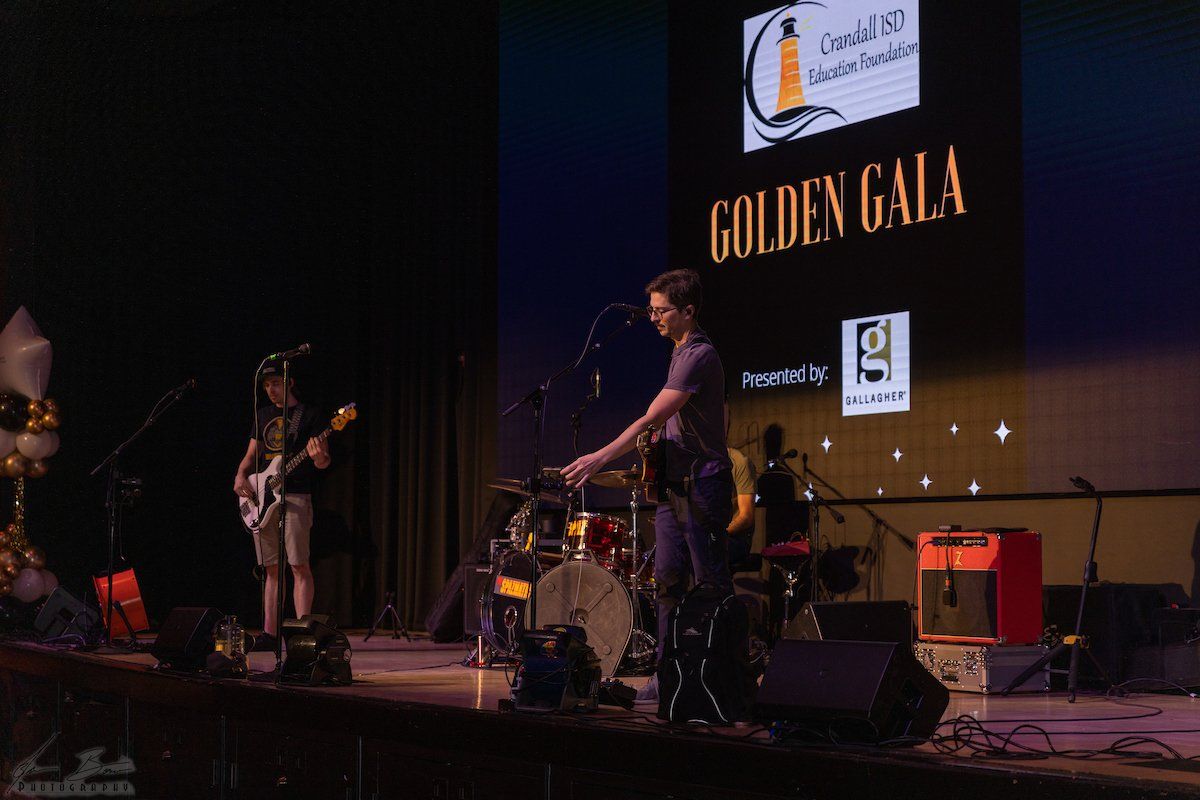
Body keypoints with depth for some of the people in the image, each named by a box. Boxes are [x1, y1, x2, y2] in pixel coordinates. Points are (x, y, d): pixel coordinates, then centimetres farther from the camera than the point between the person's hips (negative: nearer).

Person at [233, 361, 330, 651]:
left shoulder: (308, 415, 2)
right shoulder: (262, 415, 18)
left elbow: (324, 462, -3)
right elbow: (251, 454, 21)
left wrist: (318, 457, -27)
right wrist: (240, 476, 2)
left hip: (296, 496, -5)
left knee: (299, 565, -10)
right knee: (271, 568, 6)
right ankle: (269, 633, 7)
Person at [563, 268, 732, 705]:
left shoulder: (699, 356, -16)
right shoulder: (681, 353, 16)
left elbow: (652, 419, -23)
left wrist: (601, 457, -26)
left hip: (701, 486, -10)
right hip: (675, 485, 10)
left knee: (712, 586, -4)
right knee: (668, 581, 6)